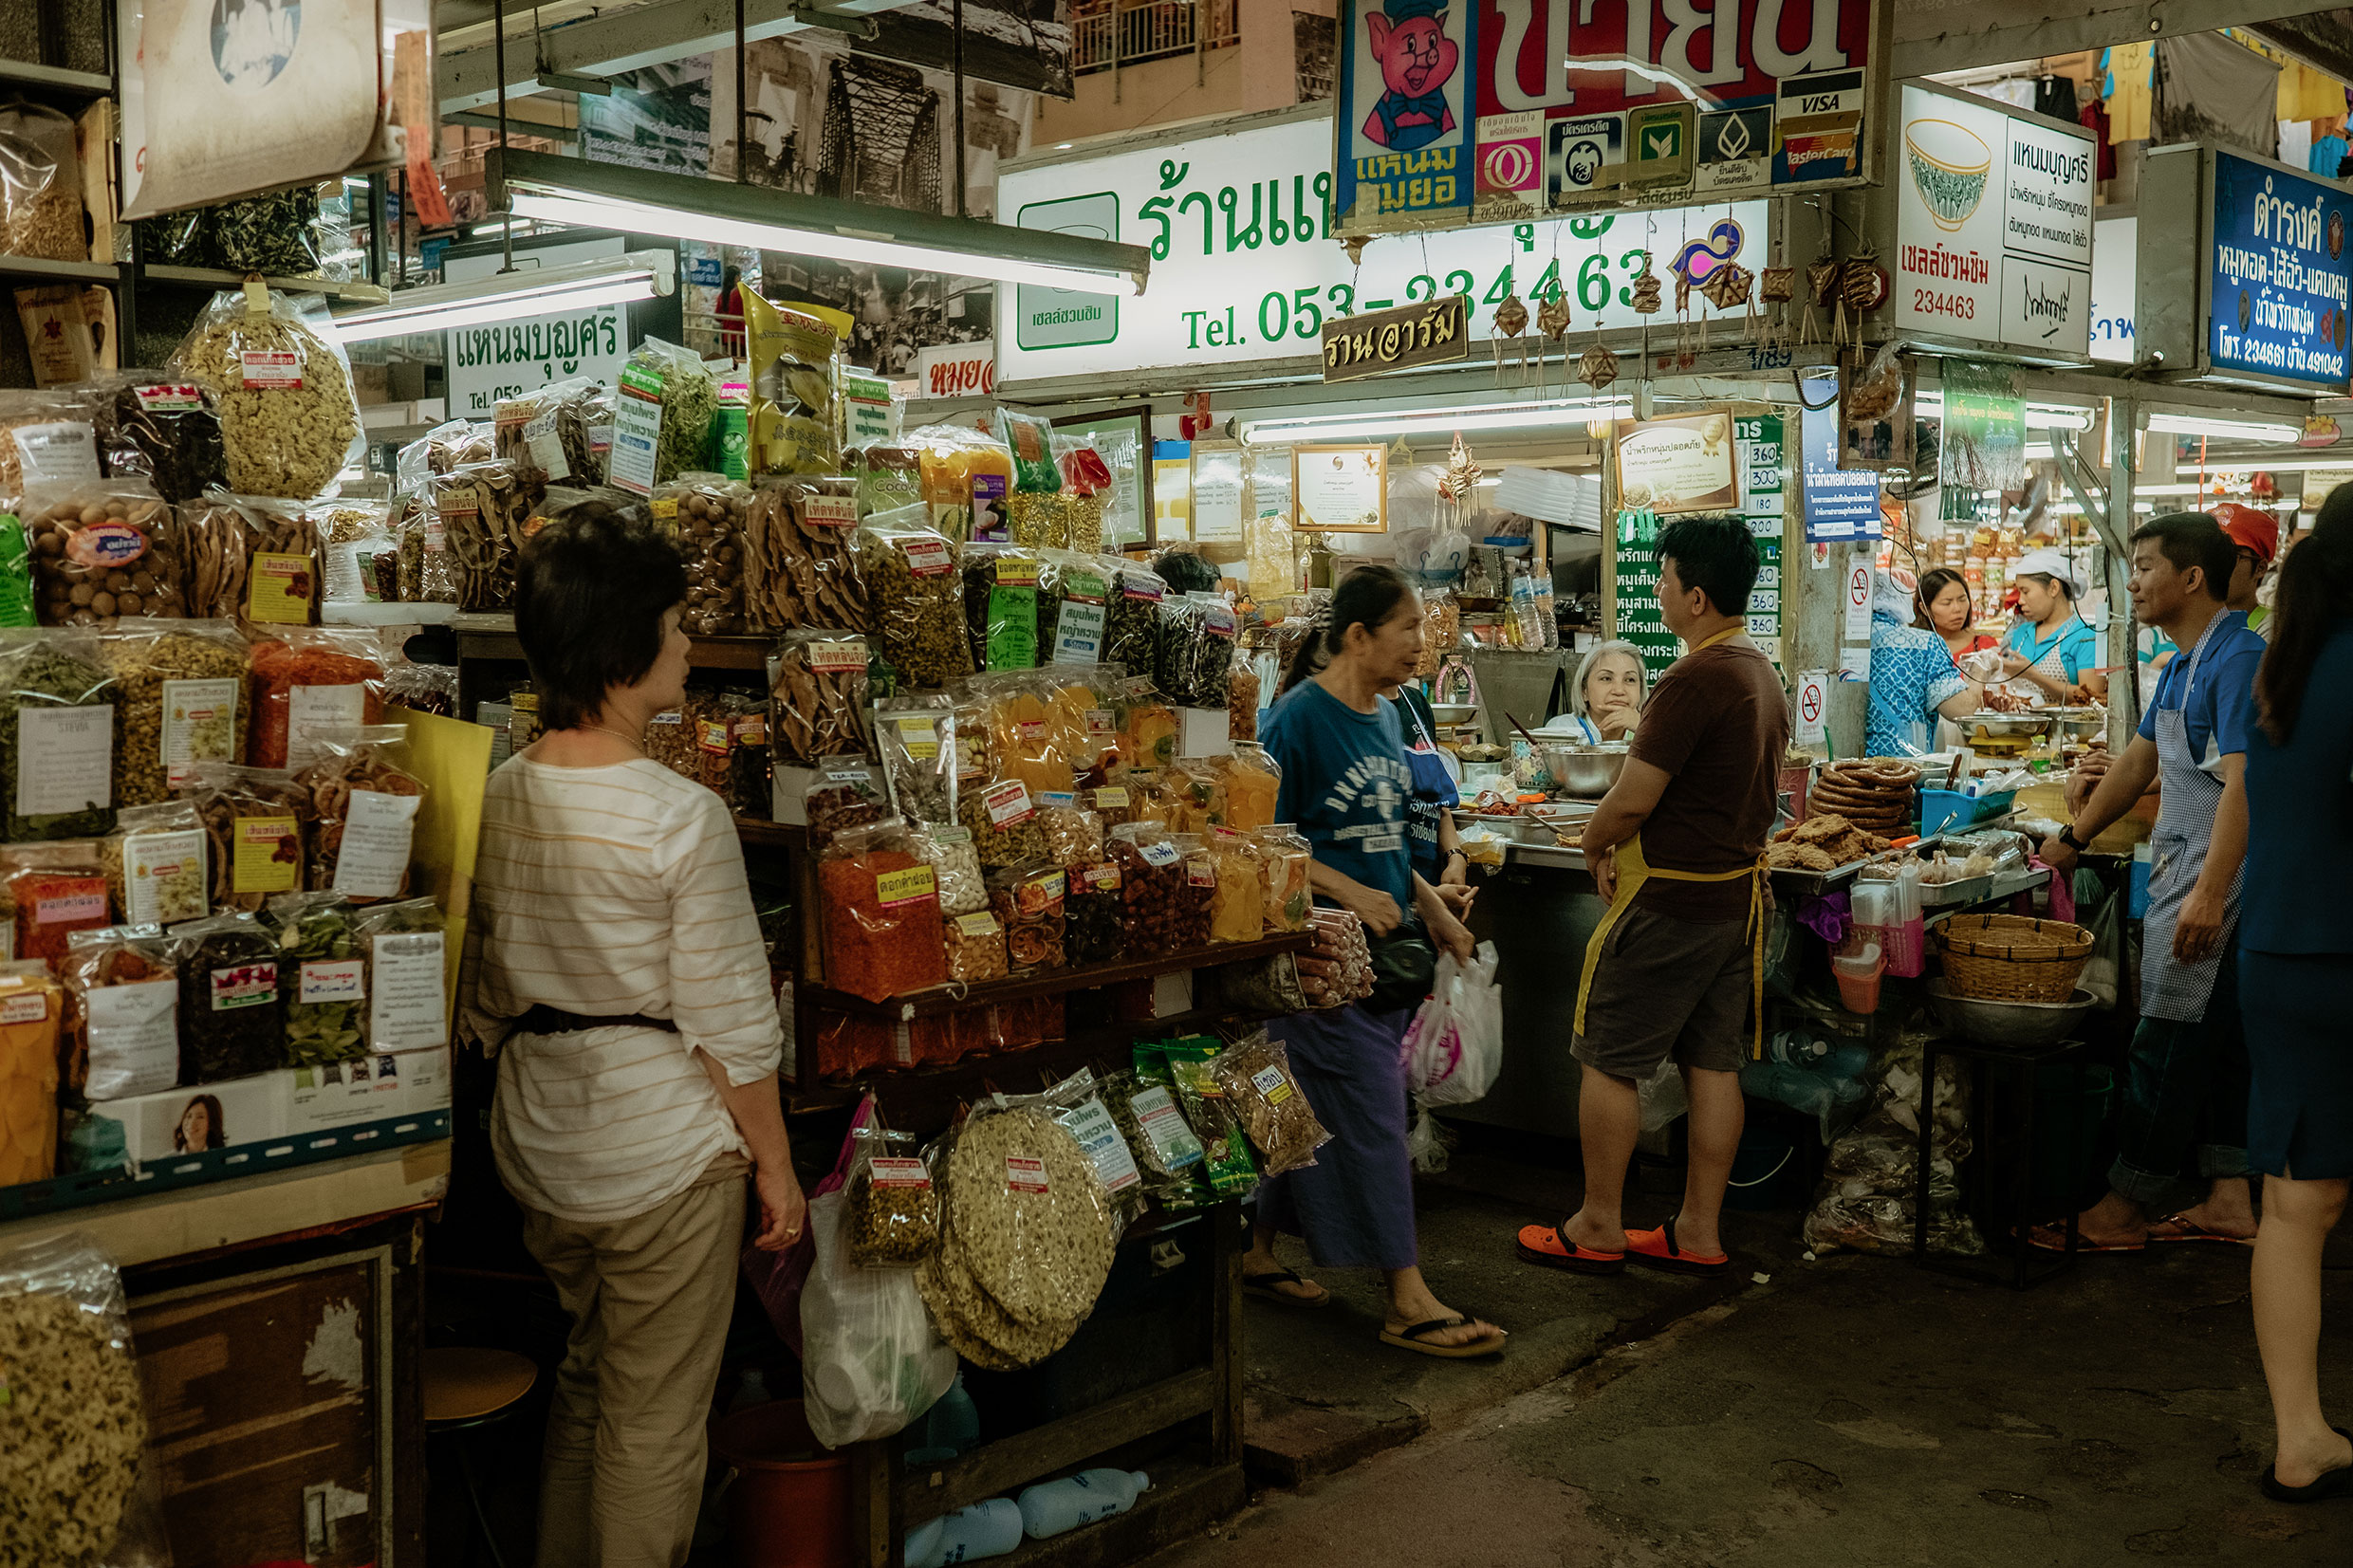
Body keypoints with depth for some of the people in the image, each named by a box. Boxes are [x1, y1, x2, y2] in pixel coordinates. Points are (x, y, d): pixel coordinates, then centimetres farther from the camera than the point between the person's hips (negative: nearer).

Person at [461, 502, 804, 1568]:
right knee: (655, 1423, 8)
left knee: (585, 1380, 26)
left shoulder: (500, 796, -1)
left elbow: (486, 992, 9)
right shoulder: (680, 817, -21)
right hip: (662, 1156, -7)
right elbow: (729, 1020, -17)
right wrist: (775, 1161, -6)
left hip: (538, 1146, 7)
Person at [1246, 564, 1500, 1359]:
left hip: (1382, 945, 8)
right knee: (1372, 1115, -5)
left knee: (1308, 1110, 15)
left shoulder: (1385, 715, 12)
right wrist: (1352, 894, -21)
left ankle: (1257, 1255, 28)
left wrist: (1432, 907, 13)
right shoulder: (1298, 718, -14)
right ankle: (1409, 1301, 0)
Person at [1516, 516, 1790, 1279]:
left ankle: (1598, 1228, 12)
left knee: (1609, 1061, 3)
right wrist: (1631, 846, 12)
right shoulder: (1763, 674, 10)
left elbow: (1633, 799, -20)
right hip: (1737, 892, 9)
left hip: (1670, 901, -9)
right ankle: (1699, 1231, 19)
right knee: (1715, 1063, 11)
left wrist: (1594, 846, -1)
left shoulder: (1693, 680, -20)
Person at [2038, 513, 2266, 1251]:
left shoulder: (2237, 658, -17)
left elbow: (2243, 782, -24)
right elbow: (2138, 761, 25)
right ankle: (2229, 1198, 19)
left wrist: (2209, 893, -30)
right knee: (2217, 1040, 12)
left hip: (2214, 882, -10)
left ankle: (2125, 1211, 3)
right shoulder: (2183, 665, 15)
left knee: (2168, 1046, -4)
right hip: (2185, 874, 10)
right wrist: (2074, 837, 28)